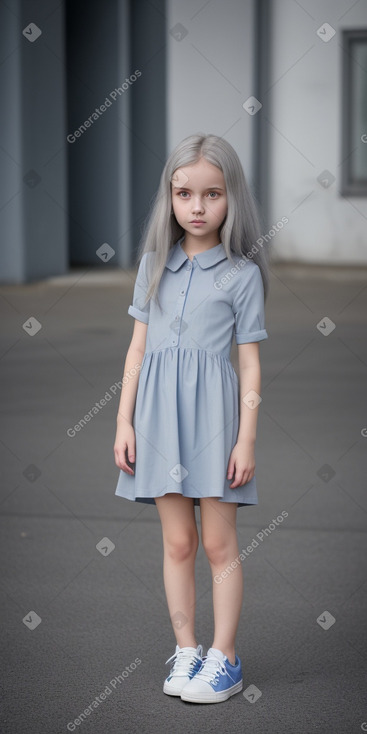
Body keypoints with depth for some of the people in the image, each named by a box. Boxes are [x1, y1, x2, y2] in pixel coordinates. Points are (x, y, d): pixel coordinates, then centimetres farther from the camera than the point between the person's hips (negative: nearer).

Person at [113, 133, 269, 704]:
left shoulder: (242, 273, -1)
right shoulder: (153, 264, 8)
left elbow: (250, 362, -2)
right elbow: (138, 348, 9)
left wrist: (246, 439, -7)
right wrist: (124, 421, 4)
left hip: (214, 409, -3)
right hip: (159, 410, 3)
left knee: (219, 544, 2)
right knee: (177, 541, 8)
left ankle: (223, 658, 11)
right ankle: (186, 650, 18)